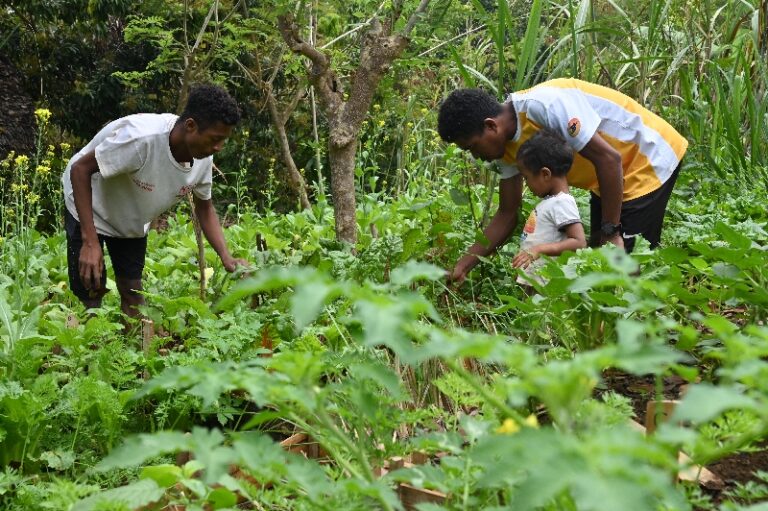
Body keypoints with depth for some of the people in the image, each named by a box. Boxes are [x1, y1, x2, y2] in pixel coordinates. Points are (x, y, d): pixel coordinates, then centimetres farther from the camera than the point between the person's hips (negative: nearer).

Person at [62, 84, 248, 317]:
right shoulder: (141, 137, -40)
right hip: (90, 208, -6)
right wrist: (90, 242, -36)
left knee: (133, 292, 7)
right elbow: (80, 169, -31)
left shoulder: (203, 159, -18)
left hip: (134, 221, 6)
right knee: (90, 293, -9)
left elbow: (204, 208, -2)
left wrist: (226, 257, -18)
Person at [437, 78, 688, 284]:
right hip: (608, 179, 9)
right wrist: (463, 265, -4)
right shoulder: (507, 144, -5)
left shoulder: (544, 106, -32)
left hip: (650, 158, -9)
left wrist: (611, 231, -23)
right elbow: (507, 215, 3)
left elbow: (609, 159, -30)